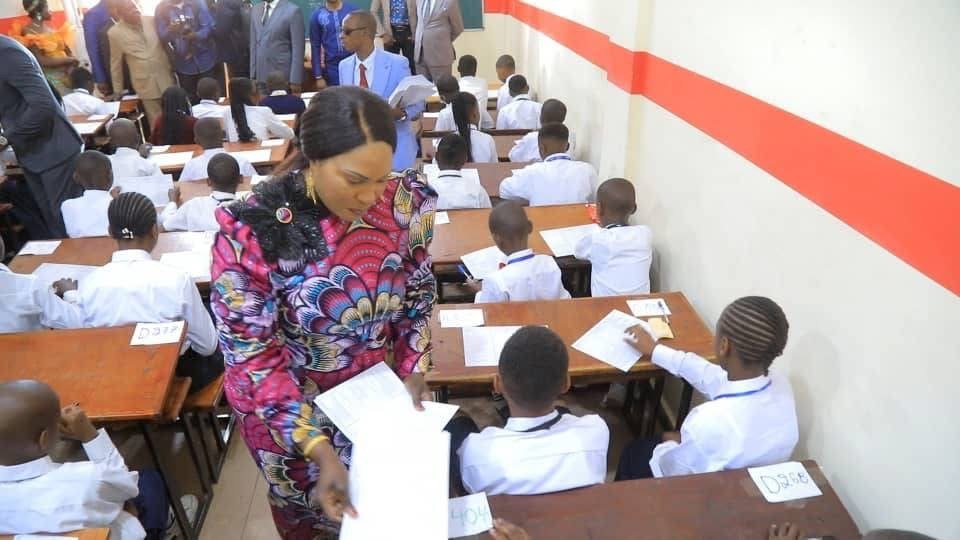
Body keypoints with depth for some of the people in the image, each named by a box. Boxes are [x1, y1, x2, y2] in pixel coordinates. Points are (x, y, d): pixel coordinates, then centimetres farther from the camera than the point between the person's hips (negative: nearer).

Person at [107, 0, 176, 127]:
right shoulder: (115, 33, -6)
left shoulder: (151, 20, 0)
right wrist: (117, 90, 8)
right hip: (146, 85, -2)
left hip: (166, 78, 2)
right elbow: (116, 63, 2)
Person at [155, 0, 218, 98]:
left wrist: (197, 35, -29)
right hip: (183, 64, 0)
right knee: (191, 100, 6)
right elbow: (162, 36, -5)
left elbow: (209, 26, -8)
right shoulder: (161, 8, -1)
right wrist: (170, 31, -29)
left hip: (205, 60, 0)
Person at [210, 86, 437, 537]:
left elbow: (417, 297, -2)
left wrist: (412, 377, -10)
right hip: (285, 402, -2)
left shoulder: (404, 204, -18)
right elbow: (252, 357, -23)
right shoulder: (251, 231, -29)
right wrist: (319, 448, -28)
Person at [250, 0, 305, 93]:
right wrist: (253, 74, 10)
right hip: (260, 76, 5)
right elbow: (254, 44, 15)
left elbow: (298, 48, -9)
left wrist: (295, 80, -13)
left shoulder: (293, 10, -7)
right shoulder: (255, 10, 12)